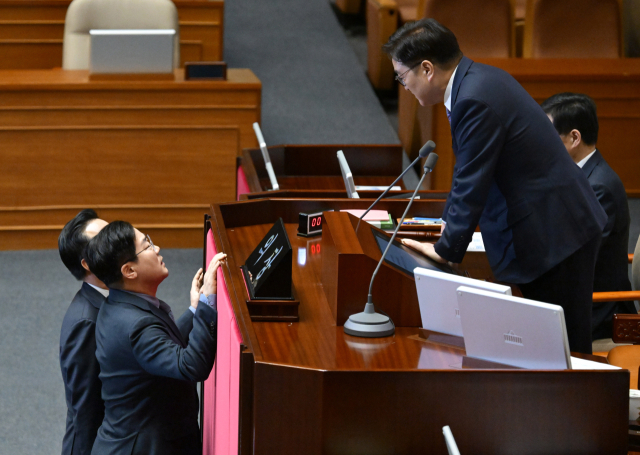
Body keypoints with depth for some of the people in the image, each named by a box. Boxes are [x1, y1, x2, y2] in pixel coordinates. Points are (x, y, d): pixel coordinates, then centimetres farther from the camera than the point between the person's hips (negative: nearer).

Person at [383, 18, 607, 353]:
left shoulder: (476, 99, -23)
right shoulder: (477, 80, 9)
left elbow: (471, 183, -21)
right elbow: (467, 172, 20)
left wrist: (446, 249, -12)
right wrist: (449, 224, 19)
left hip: (555, 232, -10)